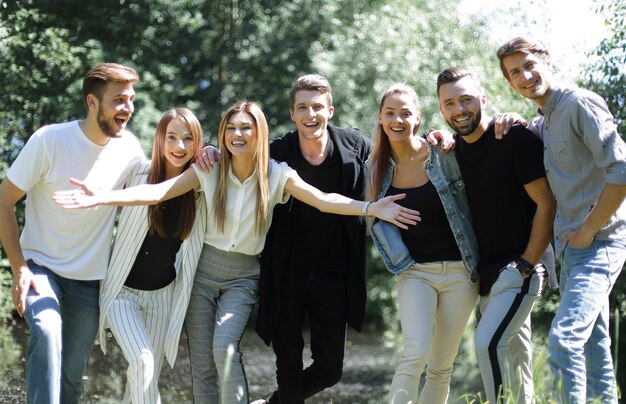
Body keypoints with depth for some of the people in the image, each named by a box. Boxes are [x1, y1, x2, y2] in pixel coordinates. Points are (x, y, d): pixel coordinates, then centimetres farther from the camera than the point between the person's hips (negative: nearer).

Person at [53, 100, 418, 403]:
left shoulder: (276, 175, -7)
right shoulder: (209, 169, -7)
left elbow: (322, 200, -17)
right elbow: (158, 191, -16)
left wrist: (371, 209, -33)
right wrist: (101, 198, -29)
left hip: (243, 277, -1)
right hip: (203, 270, 2)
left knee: (225, 347, -24)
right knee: (202, 363, 0)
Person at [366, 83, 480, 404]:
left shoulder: (445, 155, -6)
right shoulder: (377, 168, 3)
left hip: (460, 271, 0)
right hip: (414, 272, 1)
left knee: (442, 368, 5)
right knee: (415, 353, -21)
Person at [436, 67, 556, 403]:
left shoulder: (516, 139, -14)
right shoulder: (453, 148, 5)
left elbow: (546, 203, -14)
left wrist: (526, 265, -16)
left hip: (519, 268, -7)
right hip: (486, 272, 7)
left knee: (488, 343, -19)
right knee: (512, 350, 13)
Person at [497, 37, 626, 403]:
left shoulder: (580, 104, -11)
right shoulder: (543, 123, 15)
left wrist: (588, 231, -15)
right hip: (572, 246, 10)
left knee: (563, 340, -21)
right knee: (592, 343, 13)